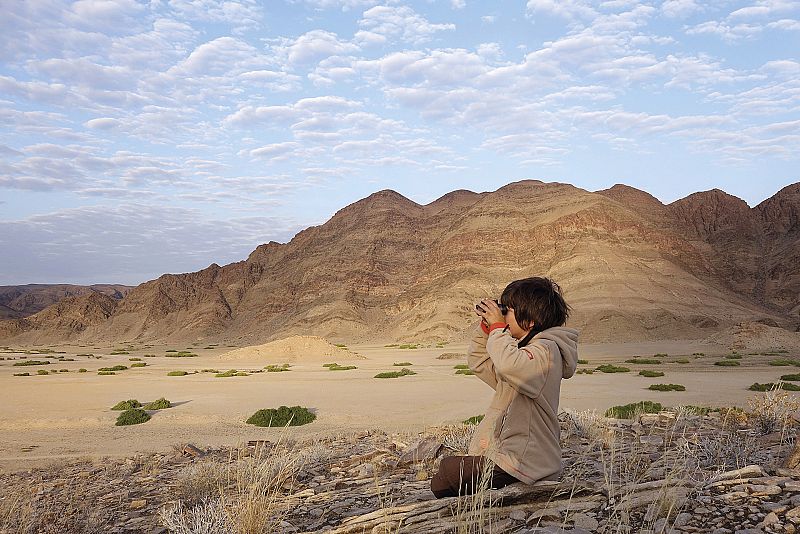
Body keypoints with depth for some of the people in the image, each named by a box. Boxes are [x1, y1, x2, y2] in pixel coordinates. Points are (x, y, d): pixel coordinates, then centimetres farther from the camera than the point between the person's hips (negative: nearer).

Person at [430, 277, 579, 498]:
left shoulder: (546, 349, -15)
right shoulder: (525, 348, 16)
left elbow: (508, 365, -37)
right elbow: (479, 363, 22)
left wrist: (498, 327, -20)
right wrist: (486, 327, 7)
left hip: (522, 463, -10)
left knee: (441, 481, -5)